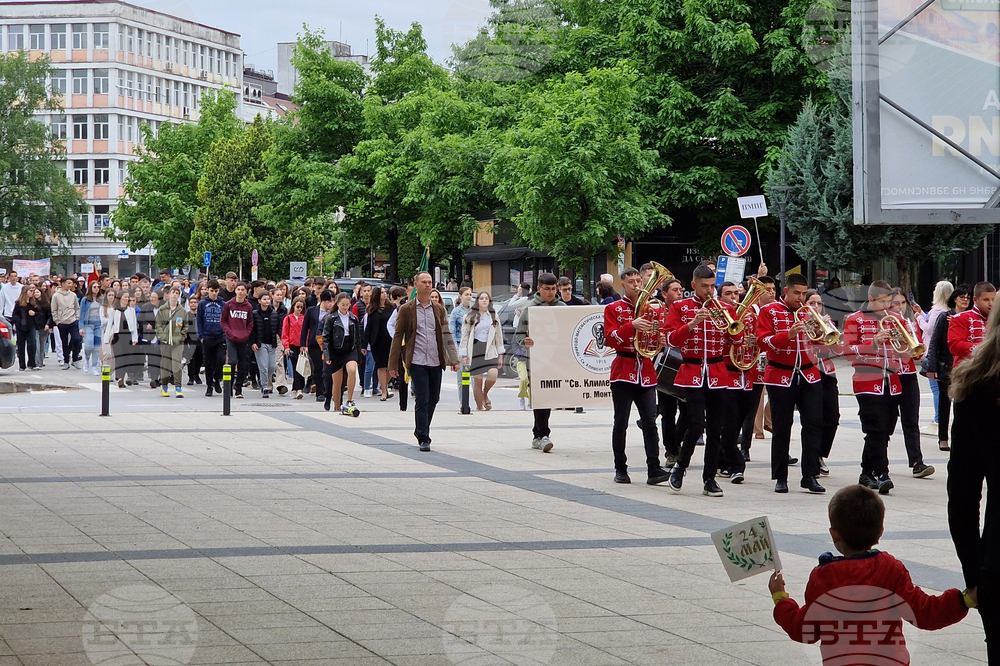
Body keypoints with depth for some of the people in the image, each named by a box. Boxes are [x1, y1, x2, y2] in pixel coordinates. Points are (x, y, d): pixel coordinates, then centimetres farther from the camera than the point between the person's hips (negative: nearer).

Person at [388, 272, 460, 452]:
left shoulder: (439, 309, 12)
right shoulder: (406, 310, 2)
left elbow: (446, 335, 11)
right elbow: (398, 337, 3)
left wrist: (453, 359, 1)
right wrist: (393, 364, 0)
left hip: (436, 361, 4)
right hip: (417, 361, -4)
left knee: (433, 399, 11)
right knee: (422, 400, -8)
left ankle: (422, 430, 31)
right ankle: (423, 438, -3)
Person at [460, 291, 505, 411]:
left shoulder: (494, 316, 14)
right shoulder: (470, 316, 6)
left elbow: (498, 336, 17)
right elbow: (464, 337, 5)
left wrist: (500, 355, 13)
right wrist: (464, 354, -2)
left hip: (490, 349, 2)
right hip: (475, 349, -2)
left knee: (493, 374, -21)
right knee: (477, 380, -4)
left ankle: (485, 394, 9)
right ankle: (480, 406, 8)